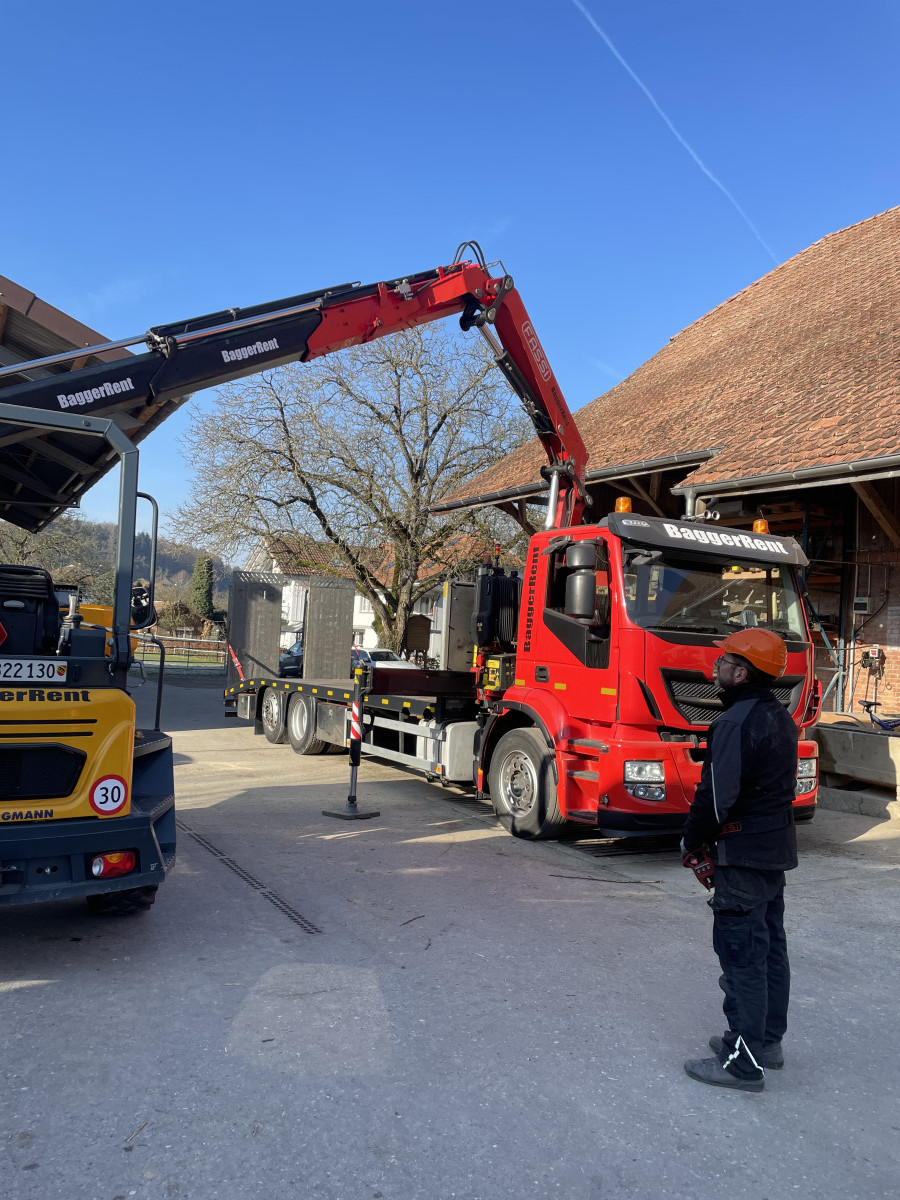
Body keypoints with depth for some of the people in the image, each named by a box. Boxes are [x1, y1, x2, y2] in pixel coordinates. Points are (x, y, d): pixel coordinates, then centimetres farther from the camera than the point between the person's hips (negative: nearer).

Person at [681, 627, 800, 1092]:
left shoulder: (736, 724, -21)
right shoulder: (780, 718, 11)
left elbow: (717, 794, -23)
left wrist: (692, 841, -6)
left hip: (743, 851, -10)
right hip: (777, 845, 10)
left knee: (742, 953, -3)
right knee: (770, 946, 18)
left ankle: (744, 1062, 5)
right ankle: (767, 1040, 31)